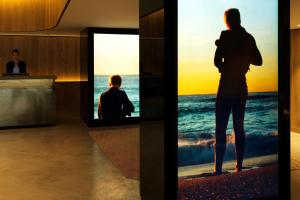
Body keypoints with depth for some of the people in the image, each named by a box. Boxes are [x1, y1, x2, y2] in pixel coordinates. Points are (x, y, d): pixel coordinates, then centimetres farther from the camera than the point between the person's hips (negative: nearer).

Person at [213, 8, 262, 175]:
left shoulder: (226, 35, -9)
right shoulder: (249, 38, 6)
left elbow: (217, 61, -13)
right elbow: (259, 61, 14)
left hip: (226, 88, -5)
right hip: (242, 88, 5)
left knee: (220, 130, -4)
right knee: (239, 128, 12)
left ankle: (218, 169, -6)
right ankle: (240, 166, 14)